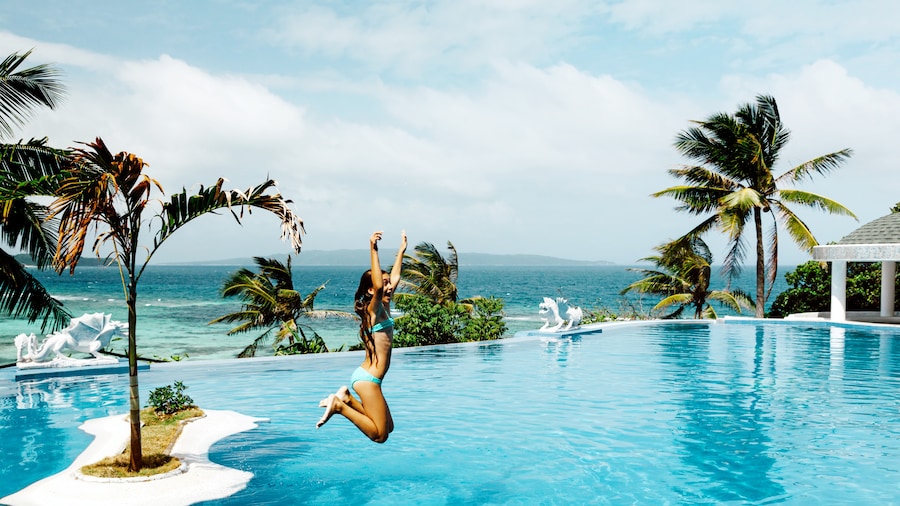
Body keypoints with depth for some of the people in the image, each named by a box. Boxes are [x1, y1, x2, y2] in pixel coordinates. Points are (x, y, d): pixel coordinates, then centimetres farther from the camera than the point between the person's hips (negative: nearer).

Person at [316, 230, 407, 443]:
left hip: (366, 378, 10)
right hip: (367, 379, -10)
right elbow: (378, 286, -34)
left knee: (388, 427, 17)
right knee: (380, 435, -5)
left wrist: (401, 250, 29)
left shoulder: (383, 308, 12)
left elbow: (394, 278, 23)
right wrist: (373, 251, -36)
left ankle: (347, 398, 14)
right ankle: (339, 406, -2)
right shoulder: (373, 309, -13)